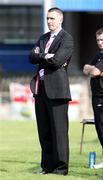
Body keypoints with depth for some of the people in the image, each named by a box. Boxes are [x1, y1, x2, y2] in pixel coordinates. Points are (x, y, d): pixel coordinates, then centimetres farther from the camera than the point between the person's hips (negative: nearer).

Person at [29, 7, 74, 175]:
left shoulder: (66, 39, -5)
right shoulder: (43, 38, 20)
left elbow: (57, 60, -17)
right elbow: (32, 57, 8)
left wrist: (40, 57, -3)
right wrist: (46, 56, -8)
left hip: (56, 89, -7)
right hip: (41, 88, 7)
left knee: (59, 130, -5)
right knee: (44, 131, 9)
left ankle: (61, 167, -2)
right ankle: (47, 165, 15)